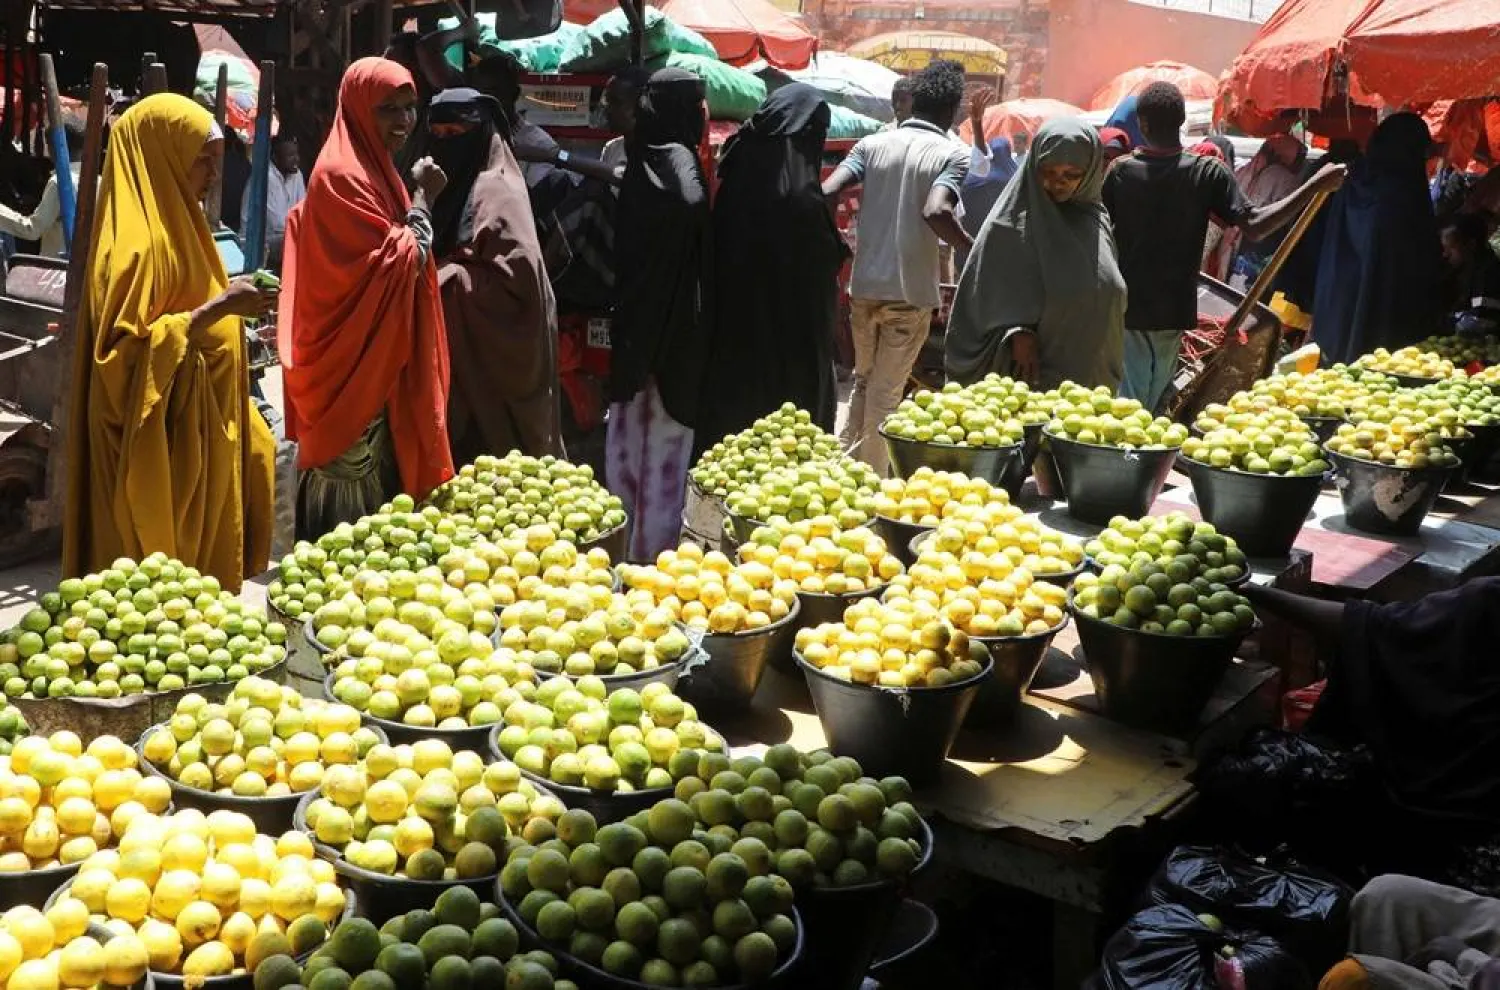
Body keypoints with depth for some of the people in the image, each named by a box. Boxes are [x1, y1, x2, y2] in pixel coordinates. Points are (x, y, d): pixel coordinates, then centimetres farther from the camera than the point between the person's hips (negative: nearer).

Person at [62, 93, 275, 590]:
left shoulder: (172, 227, 11)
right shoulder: (138, 242, -19)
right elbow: (125, 353, -26)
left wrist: (229, 307, 8)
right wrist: (217, 308, -26)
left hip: (196, 437, 10)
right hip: (159, 446, -10)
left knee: (197, 578, 16)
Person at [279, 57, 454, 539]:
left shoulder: (375, 170, 14)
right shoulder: (341, 175, -16)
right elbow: (397, 262, -19)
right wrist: (422, 197, -13)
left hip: (381, 364, 10)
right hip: (354, 367, -10)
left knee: (383, 476, 14)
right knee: (352, 506, -4)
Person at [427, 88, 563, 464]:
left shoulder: (496, 192, -14)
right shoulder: (453, 187, 13)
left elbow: (514, 278, -23)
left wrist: (441, 276, -18)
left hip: (496, 348, -9)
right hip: (463, 347, 9)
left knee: (493, 451, -2)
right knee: (465, 445, 12)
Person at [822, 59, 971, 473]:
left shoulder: (873, 144, 4)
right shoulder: (952, 154, -7)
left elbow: (828, 192, -8)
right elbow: (936, 212, -24)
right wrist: (975, 250, -12)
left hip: (864, 285, 4)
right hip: (910, 291, -4)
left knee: (862, 380, 21)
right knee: (886, 393, 5)